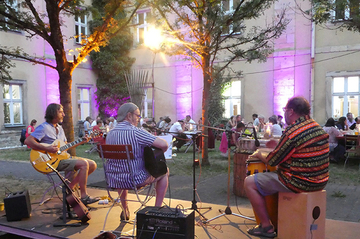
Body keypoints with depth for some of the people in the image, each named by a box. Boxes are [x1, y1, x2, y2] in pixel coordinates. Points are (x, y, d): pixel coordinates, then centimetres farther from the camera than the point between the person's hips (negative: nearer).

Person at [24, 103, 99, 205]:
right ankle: (84, 196, -17)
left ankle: (70, 187, 4)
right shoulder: (43, 128, -10)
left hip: (64, 156, 9)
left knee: (92, 165, -1)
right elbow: (28, 141, -21)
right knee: (84, 164, -25)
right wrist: (47, 148, -27)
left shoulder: (59, 128, 18)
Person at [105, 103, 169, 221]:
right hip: (135, 180, -6)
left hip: (114, 181, 6)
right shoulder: (136, 132, -19)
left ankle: (125, 211, 43)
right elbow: (164, 145, -27)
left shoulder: (110, 134, 2)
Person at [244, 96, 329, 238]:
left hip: (300, 183, -9)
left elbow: (273, 161, -15)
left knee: (249, 182, -1)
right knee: (272, 174, 34)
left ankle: (266, 227, 5)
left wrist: (259, 154, 5)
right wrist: (277, 148, 17)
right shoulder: (318, 128, 6)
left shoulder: (292, 132, -22)